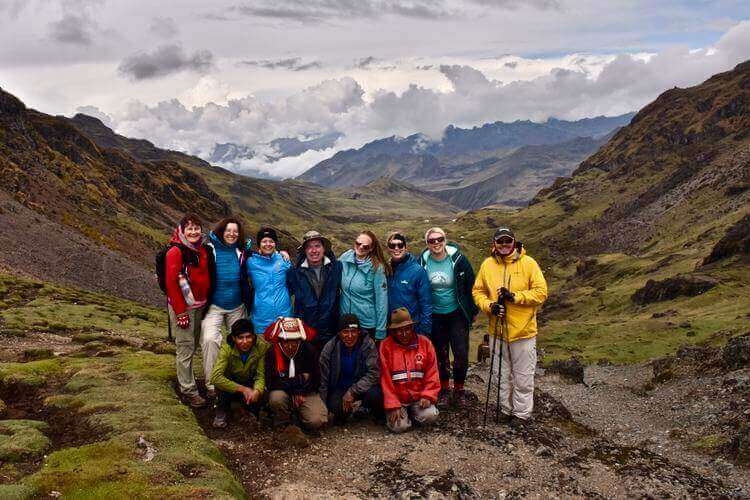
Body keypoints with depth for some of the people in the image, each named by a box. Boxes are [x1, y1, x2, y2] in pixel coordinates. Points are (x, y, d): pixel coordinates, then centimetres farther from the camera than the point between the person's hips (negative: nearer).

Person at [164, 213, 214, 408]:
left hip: (200, 305, 7)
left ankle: (183, 378, 32)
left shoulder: (203, 250, 8)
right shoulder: (175, 252, -14)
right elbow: (171, 283, -16)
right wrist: (181, 312, -17)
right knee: (186, 346, -3)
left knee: (193, 344, 16)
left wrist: (207, 302, 13)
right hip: (182, 306, -7)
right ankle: (189, 390, 5)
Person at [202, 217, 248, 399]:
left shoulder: (241, 252, 4)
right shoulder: (210, 249, -6)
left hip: (237, 307, 4)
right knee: (210, 339, -21)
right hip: (214, 306, -4)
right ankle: (211, 384, -10)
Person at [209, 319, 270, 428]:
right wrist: (243, 389, -38)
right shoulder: (227, 348, -25)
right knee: (221, 382, -32)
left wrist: (257, 391, -41)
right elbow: (215, 377, -36)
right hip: (232, 385, -1)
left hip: (250, 384, 1)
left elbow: (261, 376, -19)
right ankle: (221, 411, -3)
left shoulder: (262, 347, -22)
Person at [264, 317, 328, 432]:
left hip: (306, 393, 1)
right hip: (283, 391, 0)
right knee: (276, 398, -35)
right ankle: (282, 426, -4)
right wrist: (300, 379, -20)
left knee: (316, 422, -23)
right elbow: (271, 383, -18)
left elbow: (316, 380, -6)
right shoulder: (272, 352, -14)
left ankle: (298, 412, 13)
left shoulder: (309, 350, -12)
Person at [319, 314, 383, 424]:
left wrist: (352, 391, -26)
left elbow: (373, 373, -18)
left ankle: (379, 416, 3)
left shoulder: (368, 344, -15)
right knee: (335, 405, -31)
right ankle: (341, 416, 8)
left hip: (362, 386, 0)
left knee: (374, 394, -33)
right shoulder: (329, 349, -11)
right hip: (339, 388, 1)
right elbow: (323, 381, -5)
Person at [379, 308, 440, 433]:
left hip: (419, 397, 2)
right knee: (399, 426, -21)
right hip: (396, 399, -2)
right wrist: (393, 406, -11)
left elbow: (432, 373, 2)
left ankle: (413, 412, 11)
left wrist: (427, 396, -9)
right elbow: (385, 379, -7)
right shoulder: (385, 346, -6)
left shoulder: (424, 343, 1)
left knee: (430, 416, -22)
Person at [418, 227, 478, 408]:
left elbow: (471, 285, -4)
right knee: (440, 354, 11)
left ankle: (459, 389, 19)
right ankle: (444, 389, 29)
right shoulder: (423, 262, -7)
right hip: (434, 316, 2)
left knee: (461, 354, -3)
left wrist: (473, 310, 0)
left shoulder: (458, 259, -13)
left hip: (457, 314, -2)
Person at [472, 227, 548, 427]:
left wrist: (515, 296, -20)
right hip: (497, 329, 3)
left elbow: (541, 292, -9)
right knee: (502, 374, 17)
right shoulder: (487, 264, 1)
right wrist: (489, 306, -12)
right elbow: (478, 291, 6)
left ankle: (522, 413, 24)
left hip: (523, 330, -3)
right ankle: (506, 409, 34)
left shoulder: (528, 263, -8)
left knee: (522, 376, 8)